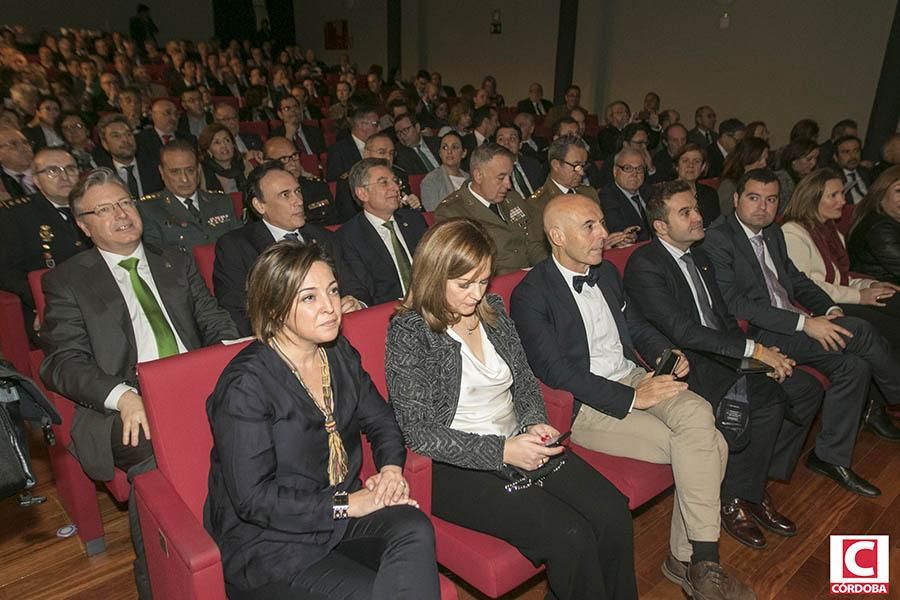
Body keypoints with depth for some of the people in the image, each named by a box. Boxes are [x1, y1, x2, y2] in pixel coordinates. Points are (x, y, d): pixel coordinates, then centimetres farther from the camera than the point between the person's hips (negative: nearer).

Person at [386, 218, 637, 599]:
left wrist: (535, 424, -5)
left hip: (519, 445, 6)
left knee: (613, 514, -13)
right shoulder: (408, 331, -10)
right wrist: (500, 451, -20)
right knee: (570, 536, -21)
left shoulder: (493, 310, 9)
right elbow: (418, 432, -14)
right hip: (457, 467, -6)